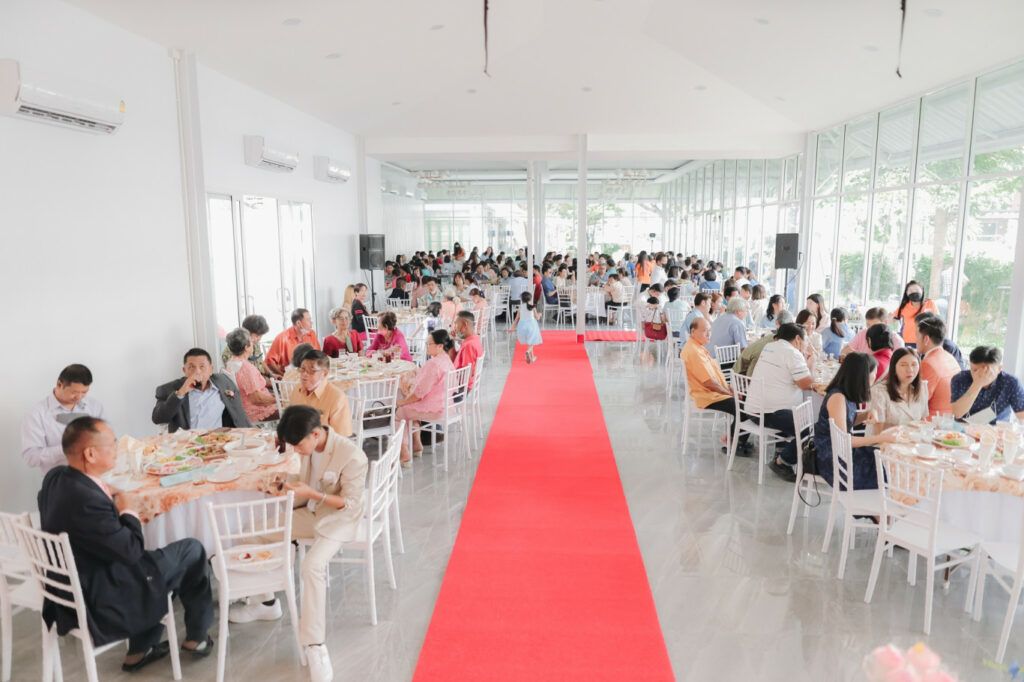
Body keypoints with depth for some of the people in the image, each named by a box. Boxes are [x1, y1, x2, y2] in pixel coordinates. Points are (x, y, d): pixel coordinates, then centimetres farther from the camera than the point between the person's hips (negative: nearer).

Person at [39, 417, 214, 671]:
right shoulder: (87, 500, -34)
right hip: (98, 602, -9)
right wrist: (127, 512, -7)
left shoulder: (55, 477, -4)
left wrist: (113, 505, -1)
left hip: (71, 588, 9)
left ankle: (140, 650, 33)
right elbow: (132, 550, -22)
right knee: (192, 551, 2)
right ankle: (196, 637, 21)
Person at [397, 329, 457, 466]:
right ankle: (417, 445, 30)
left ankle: (405, 457, 10)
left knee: (399, 412, 9)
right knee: (411, 406, 28)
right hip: (444, 404, 9)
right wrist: (409, 396, 9)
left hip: (433, 409, -9)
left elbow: (420, 392, -23)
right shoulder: (446, 360, 6)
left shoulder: (434, 364, -25)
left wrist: (403, 401, -8)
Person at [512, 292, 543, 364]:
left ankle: (532, 357, 28)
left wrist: (513, 327, 12)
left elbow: (517, 318, 4)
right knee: (531, 342, 1)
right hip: (531, 325, -3)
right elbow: (537, 318, 0)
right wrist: (539, 314, 23)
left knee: (529, 342, 19)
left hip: (522, 325, 3)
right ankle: (528, 351, -30)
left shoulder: (520, 307, 1)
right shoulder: (533, 307, -5)